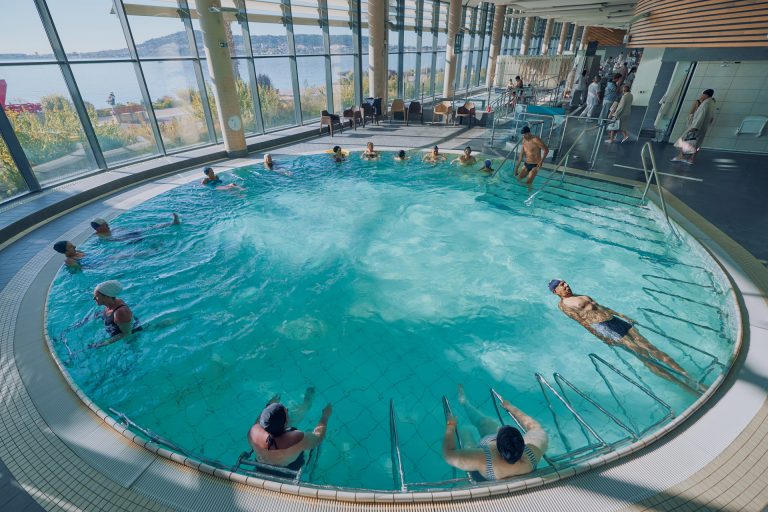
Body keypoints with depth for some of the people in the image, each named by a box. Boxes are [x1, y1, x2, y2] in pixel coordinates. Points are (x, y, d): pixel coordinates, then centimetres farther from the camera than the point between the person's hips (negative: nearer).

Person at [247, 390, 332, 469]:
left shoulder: (253, 431, -34)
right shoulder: (297, 440, -43)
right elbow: (318, 436, -23)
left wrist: (268, 406, 6)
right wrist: (325, 416, -8)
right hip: (291, 470, -3)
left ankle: (307, 403, 40)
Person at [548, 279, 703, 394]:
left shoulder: (582, 296, 27)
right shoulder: (563, 304, 0)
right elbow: (580, 320, -10)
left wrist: (623, 316, 20)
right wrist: (600, 336, -18)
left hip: (614, 319, 8)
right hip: (601, 327, -8)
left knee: (648, 346, -7)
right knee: (640, 352, -16)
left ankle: (689, 379, -9)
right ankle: (683, 385, -17)